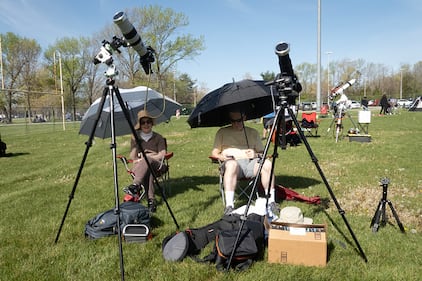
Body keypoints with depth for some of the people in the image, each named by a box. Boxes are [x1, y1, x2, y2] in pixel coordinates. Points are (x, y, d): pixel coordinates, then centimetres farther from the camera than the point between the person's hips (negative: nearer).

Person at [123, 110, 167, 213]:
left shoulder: (158, 137, 8)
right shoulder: (135, 137, 12)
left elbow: (162, 155, -3)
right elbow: (133, 157, 5)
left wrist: (145, 156, -9)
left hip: (157, 166, -1)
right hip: (139, 166, 1)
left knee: (147, 161, -38)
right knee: (147, 172, -38)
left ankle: (135, 185, -53)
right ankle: (151, 199, -49)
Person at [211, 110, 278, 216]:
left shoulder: (253, 132, 22)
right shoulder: (222, 132, 17)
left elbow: (262, 153, 20)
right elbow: (214, 152, 13)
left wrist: (256, 154, -3)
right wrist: (222, 157, -9)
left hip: (251, 162, 3)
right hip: (233, 161, -2)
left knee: (267, 163, -29)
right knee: (232, 165, -39)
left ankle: (271, 202, -24)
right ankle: (229, 205, -42)